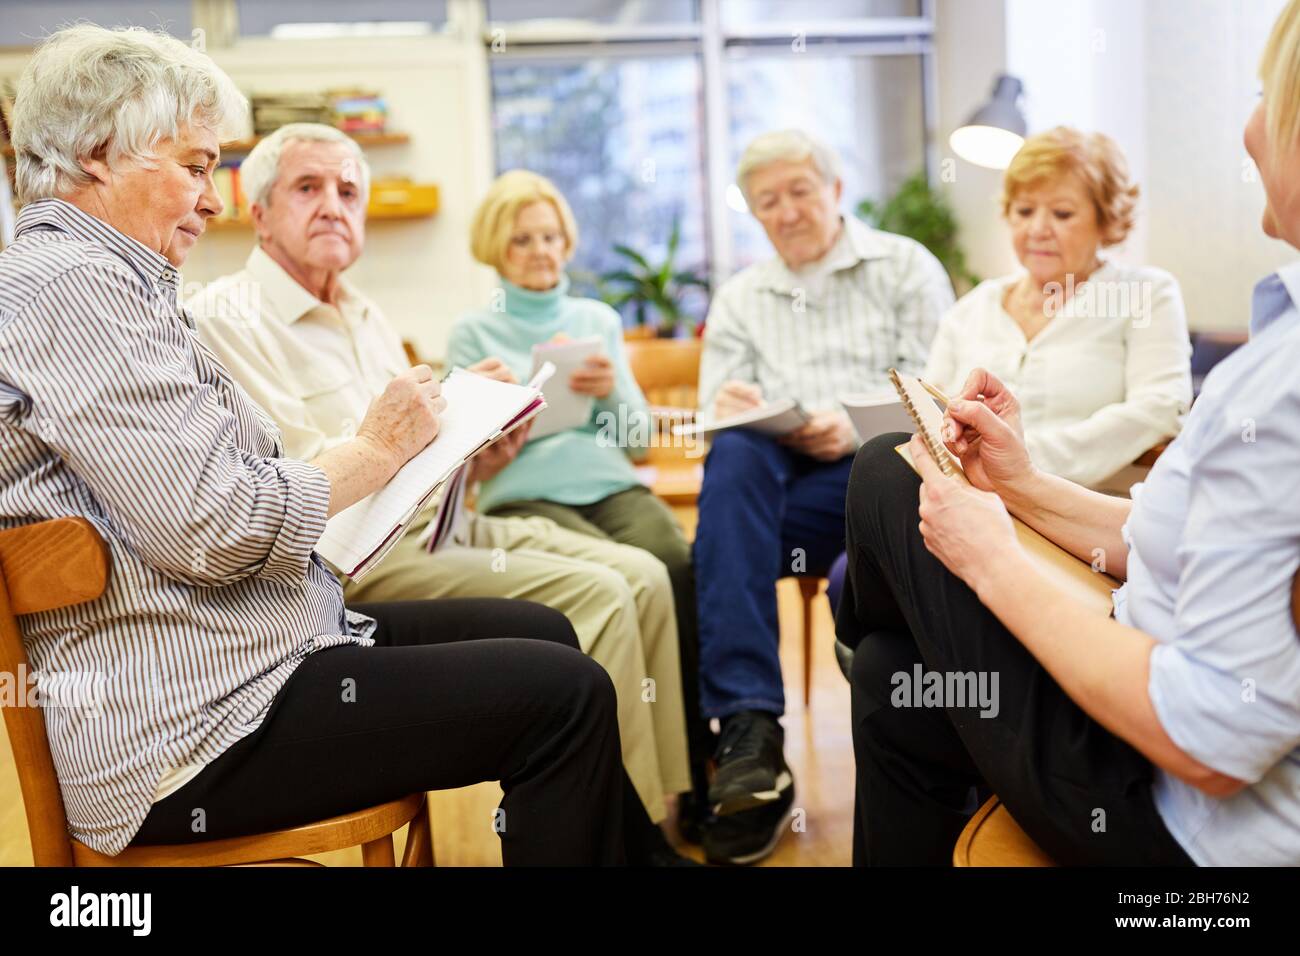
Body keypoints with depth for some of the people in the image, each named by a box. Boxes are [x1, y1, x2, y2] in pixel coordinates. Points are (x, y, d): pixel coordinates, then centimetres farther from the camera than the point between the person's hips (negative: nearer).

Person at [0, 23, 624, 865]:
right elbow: (208, 529, -24)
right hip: (193, 726, -11)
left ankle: (632, 847, 24)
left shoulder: (104, 278, 17)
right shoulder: (70, 287, -16)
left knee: (542, 632, 13)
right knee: (566, 694, -15)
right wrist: (377, 449, -10)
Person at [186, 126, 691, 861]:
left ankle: (671, 802, 0)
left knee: (642, 575, -4)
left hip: (440, 525, 9)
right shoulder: (227, 319, -8)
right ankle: (630, 834, -8)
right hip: (359, 562, -9)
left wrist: (477, 458, -2)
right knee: (595, 598, -22)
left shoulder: (364, 316, 19)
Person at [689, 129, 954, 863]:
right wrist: (729, 409, -12)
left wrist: (855, 429, -19)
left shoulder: (905, 265, 12)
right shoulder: (739, 298, 22)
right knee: (734, 455, -34)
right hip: (781, 485, 3)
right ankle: (750, 730, -39)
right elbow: (716, 418, 13)